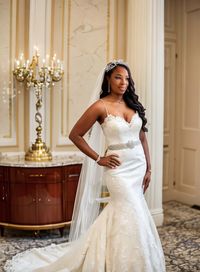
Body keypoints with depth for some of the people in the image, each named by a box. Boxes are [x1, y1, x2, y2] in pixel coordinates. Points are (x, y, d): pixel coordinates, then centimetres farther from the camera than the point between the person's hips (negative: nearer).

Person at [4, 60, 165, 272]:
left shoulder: (133, 104, 7)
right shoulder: (101, 106, -10)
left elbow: (142, 137, 13)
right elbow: (75, 135, -7)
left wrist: (148, 168, 10)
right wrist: (99, 159, -7)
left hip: (138, 165, 6)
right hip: (119, 168, -6)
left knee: (126, 213, 14)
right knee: (132, 216, -7)